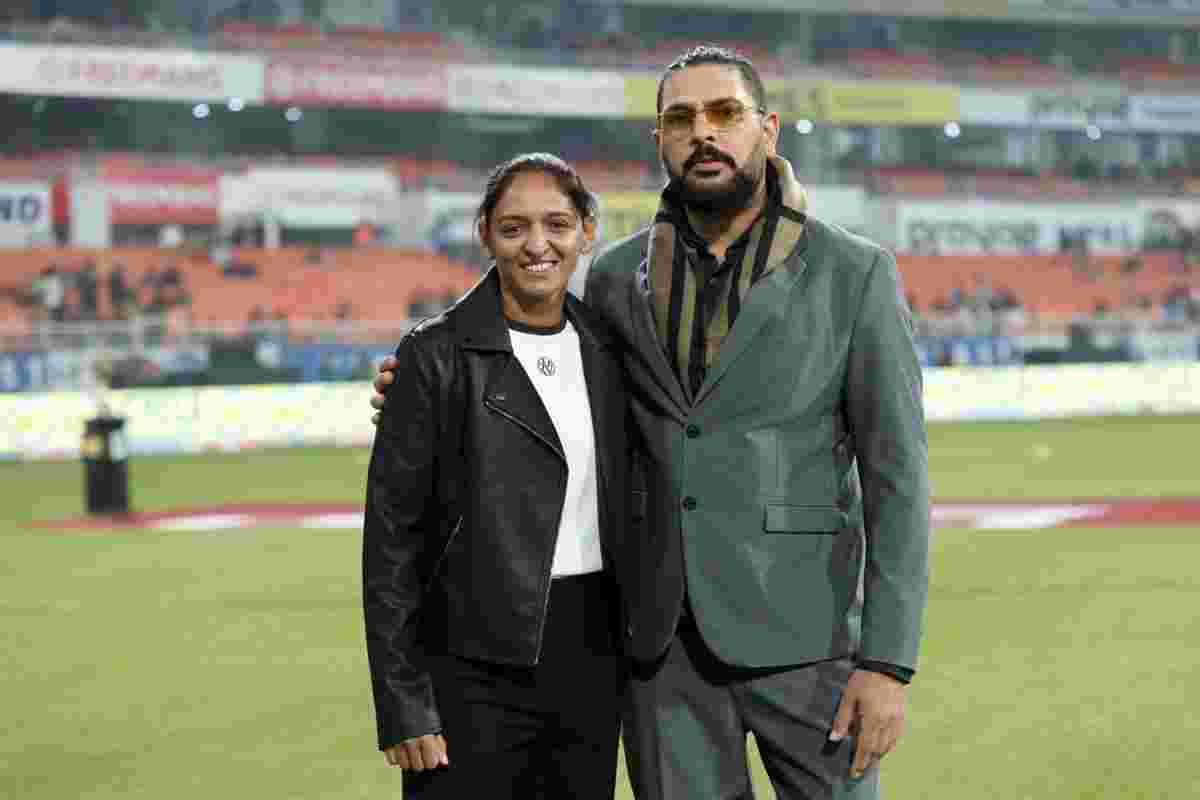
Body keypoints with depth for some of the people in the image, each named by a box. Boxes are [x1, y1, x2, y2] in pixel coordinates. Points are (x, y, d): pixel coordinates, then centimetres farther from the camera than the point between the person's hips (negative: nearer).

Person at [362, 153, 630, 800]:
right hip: (476, 668, -5)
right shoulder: (437, 357, -6)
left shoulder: (605, 350, 9)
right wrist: (403, 707, -12)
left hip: (591, 659, 5)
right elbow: (391, 535, -7)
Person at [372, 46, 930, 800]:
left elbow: (897, 475, -6)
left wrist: (890, 664, -14)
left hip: (801, 631, -3)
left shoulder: (854, 274, -4)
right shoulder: (618, 274, 7)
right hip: (666, 639, 3)